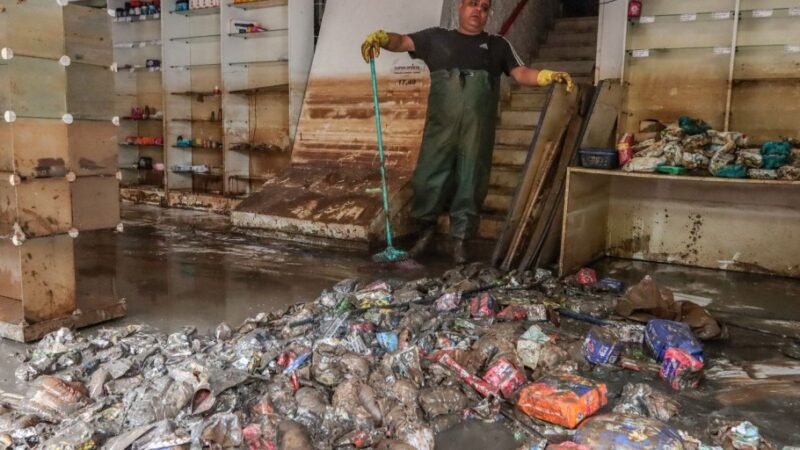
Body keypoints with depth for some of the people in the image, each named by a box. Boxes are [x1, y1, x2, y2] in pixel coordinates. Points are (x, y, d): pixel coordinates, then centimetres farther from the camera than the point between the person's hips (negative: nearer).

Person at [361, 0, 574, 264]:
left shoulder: (497, 45, 19)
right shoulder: (437, 37, 17)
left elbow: (520, 74, 10)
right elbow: (402, 42, 8)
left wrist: (548, 76, -8)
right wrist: (380, 37, -13)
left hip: (478, 127, 1)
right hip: (441, 124, 0)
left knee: (471, 183, 2)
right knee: (427, 178, -1)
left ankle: (460, 240, 12)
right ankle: (426, 231, 19)